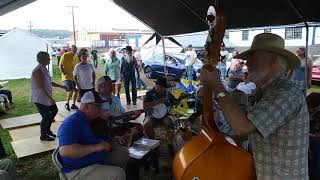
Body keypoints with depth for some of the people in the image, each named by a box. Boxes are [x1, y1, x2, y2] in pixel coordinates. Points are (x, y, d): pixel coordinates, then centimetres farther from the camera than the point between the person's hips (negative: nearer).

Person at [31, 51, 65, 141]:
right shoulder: (38, 71, -23)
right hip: (40, 99, -10)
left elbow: (49, 82, 18)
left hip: (46, 97, 10)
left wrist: (60, 86, 15)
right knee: (46, 116, 1)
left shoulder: (44, 69, 8)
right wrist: (50, 98, -24)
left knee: (54, 110, 19)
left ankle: (47, 130, 33)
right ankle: (43, 135, 21)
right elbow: (41, 87, -25)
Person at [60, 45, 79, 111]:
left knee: (76, 91, 8)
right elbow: (60, 65, -6)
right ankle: (67, 104, 2)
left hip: (74, 77, 7)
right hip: (67, 76, -7)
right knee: (71, 90, -19)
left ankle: (73, 105, 24)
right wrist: (63, 73, -11)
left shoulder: (76, 57, 10)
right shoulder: (65, 55, -7)